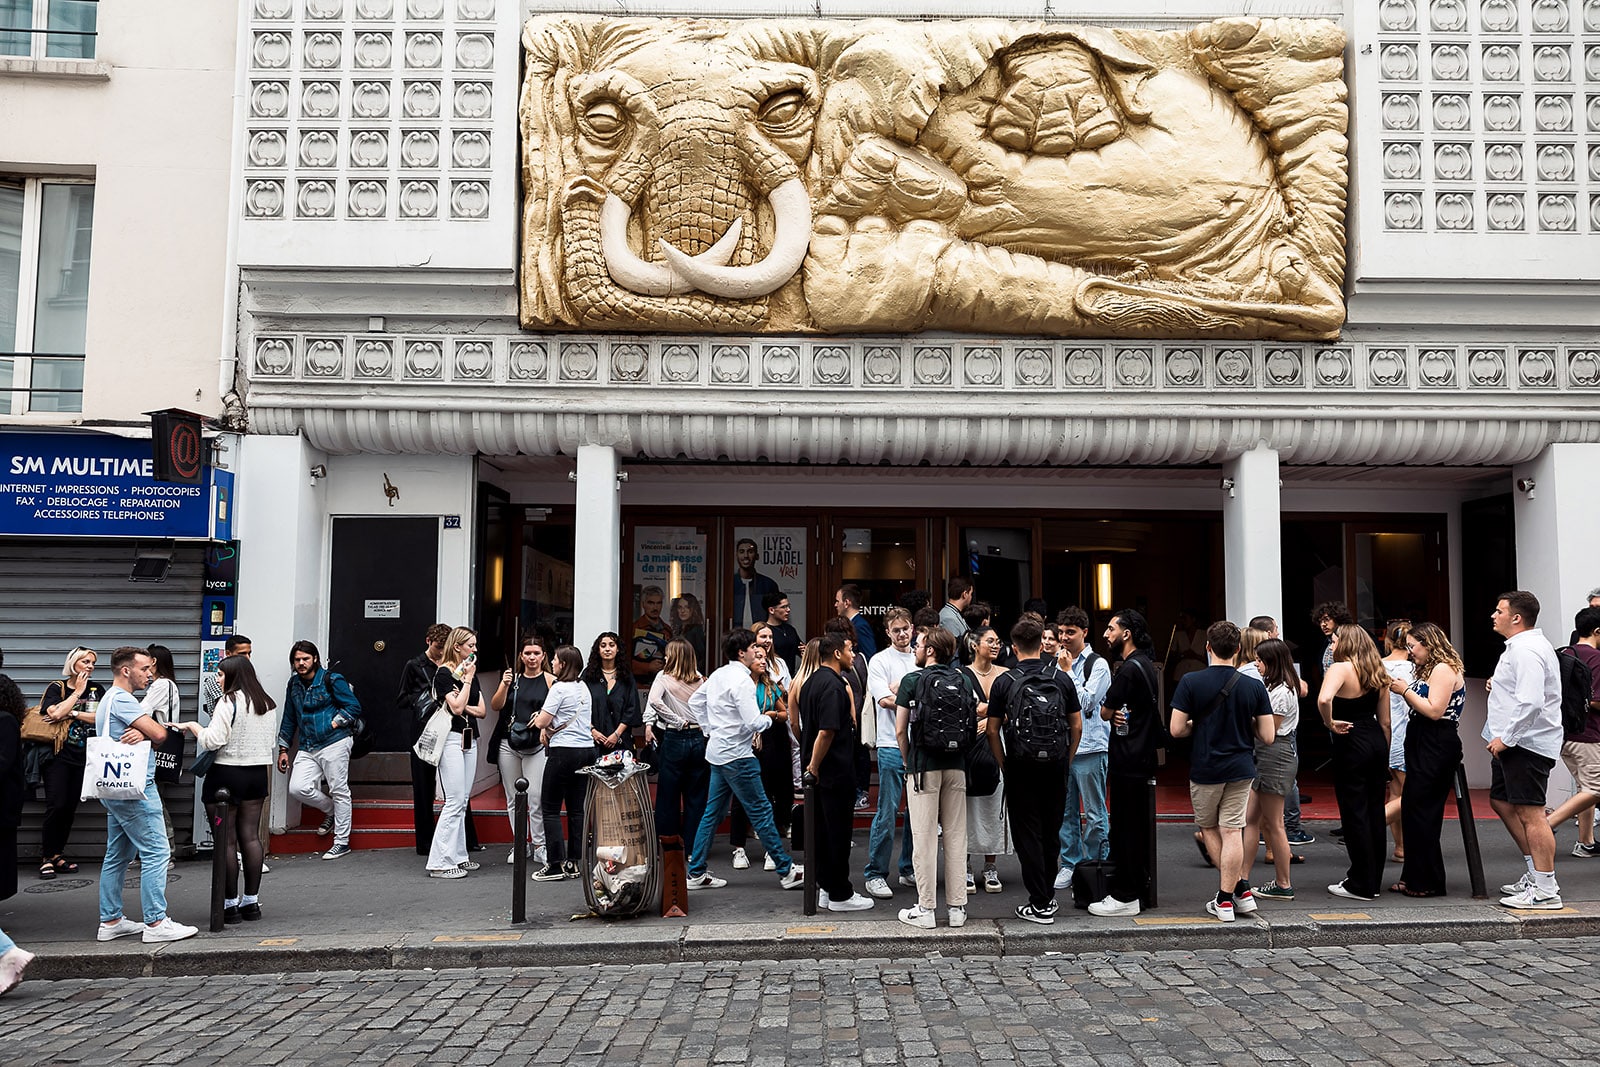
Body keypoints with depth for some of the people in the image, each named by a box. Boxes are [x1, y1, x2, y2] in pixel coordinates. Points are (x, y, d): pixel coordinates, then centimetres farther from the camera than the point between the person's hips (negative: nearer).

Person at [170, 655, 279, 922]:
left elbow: (213, 740, -18)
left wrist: (192, 726, -3)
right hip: (258, 773, 7)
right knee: (251, 835, 8)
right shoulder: (267, 704, 11)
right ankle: (251, 901, 11)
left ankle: (230, 904, 4)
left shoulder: (229, 701, -12)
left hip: (227, 774, -7)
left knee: (226, 839, 0)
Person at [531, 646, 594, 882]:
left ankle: (555, 865, -2)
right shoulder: (584, 688, 12)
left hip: (564, 752, -8)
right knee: (576, 808, 9)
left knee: (550, 809, 0)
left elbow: (541, 722, -12)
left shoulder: (559, 688, -12)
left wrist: (539, 718, 11)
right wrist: (549, 725, 9)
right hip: (586, 750, 8)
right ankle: (573, 862, 11)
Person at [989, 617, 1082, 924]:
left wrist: (1004, 766, 7)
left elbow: (992, 730, -3)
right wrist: (1065, 761, 15)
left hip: (1021, 768, -3)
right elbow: (1077, 726, 5)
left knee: (1028, 836, 3)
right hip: (1056, 767, 3)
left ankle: (1040, 905, 3)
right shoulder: (1062, 679, 2)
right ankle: (1048, 895, 26)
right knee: (1052, 834, 16)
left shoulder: (1004, 682, -4)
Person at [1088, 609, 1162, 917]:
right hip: (1143, 755, 10)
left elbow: (1104, 712, -13)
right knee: (1138, 824, 16)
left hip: (1128, 760, -10)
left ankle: (1125, 896, 0)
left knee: (1126, 826, -5)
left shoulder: (1129, 669, -18)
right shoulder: (1147, 664, 13)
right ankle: (1138, 881, 25)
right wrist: (1120, 711, -4)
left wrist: (1112, 712, 8)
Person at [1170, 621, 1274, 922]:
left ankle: (1237, 889, 16)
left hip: (1205, 769, -1)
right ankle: (1235, 893, 7)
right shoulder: (1254, 686, -5)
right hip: (1241, 768, 2)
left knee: (1209, 827, 16)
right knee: (1232, 831, 6)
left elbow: (1176, 729, -12)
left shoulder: (1190, 682, -11)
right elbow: (1267, 737, -4)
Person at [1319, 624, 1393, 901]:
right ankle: (1373, 880, 24)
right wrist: (1384, 759, 19)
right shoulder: (1377, 673, 10)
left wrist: (1330, 723, -16)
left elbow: (1324, 699, -34)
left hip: (1350, 744, -7)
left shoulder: (1340, 668, -13)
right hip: (1377, 743, 7)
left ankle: (1361, 885, 8)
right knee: (1375, 812, 14)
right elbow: (1385, 721, 13)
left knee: (1354, 813, 1)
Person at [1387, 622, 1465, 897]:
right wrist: (1402, 690, 4)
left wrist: (1406, 690, -14)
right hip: (1423, 746, 10)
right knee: (1412, 810, 10)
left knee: (1420, 812, -7)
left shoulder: (1443, 669, -11)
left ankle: (1428, 883, 1)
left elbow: (1434, 711, -19)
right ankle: (1414, 877, 17)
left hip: (1436, 748, -10)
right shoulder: (1429, 669, 20)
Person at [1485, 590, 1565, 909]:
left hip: (1525, 743, -12)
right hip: (1512, 742, 12)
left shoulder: (1526, 650, -18)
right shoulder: (1522, 645, 18)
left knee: (1530, 813, -8)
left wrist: (1506, 738, -22)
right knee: (1502, 802, 19)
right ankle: (1535, 873, 27)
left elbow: (1530, 702, -28)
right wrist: (1499, 686, 13)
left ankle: (1545, 890, -4)